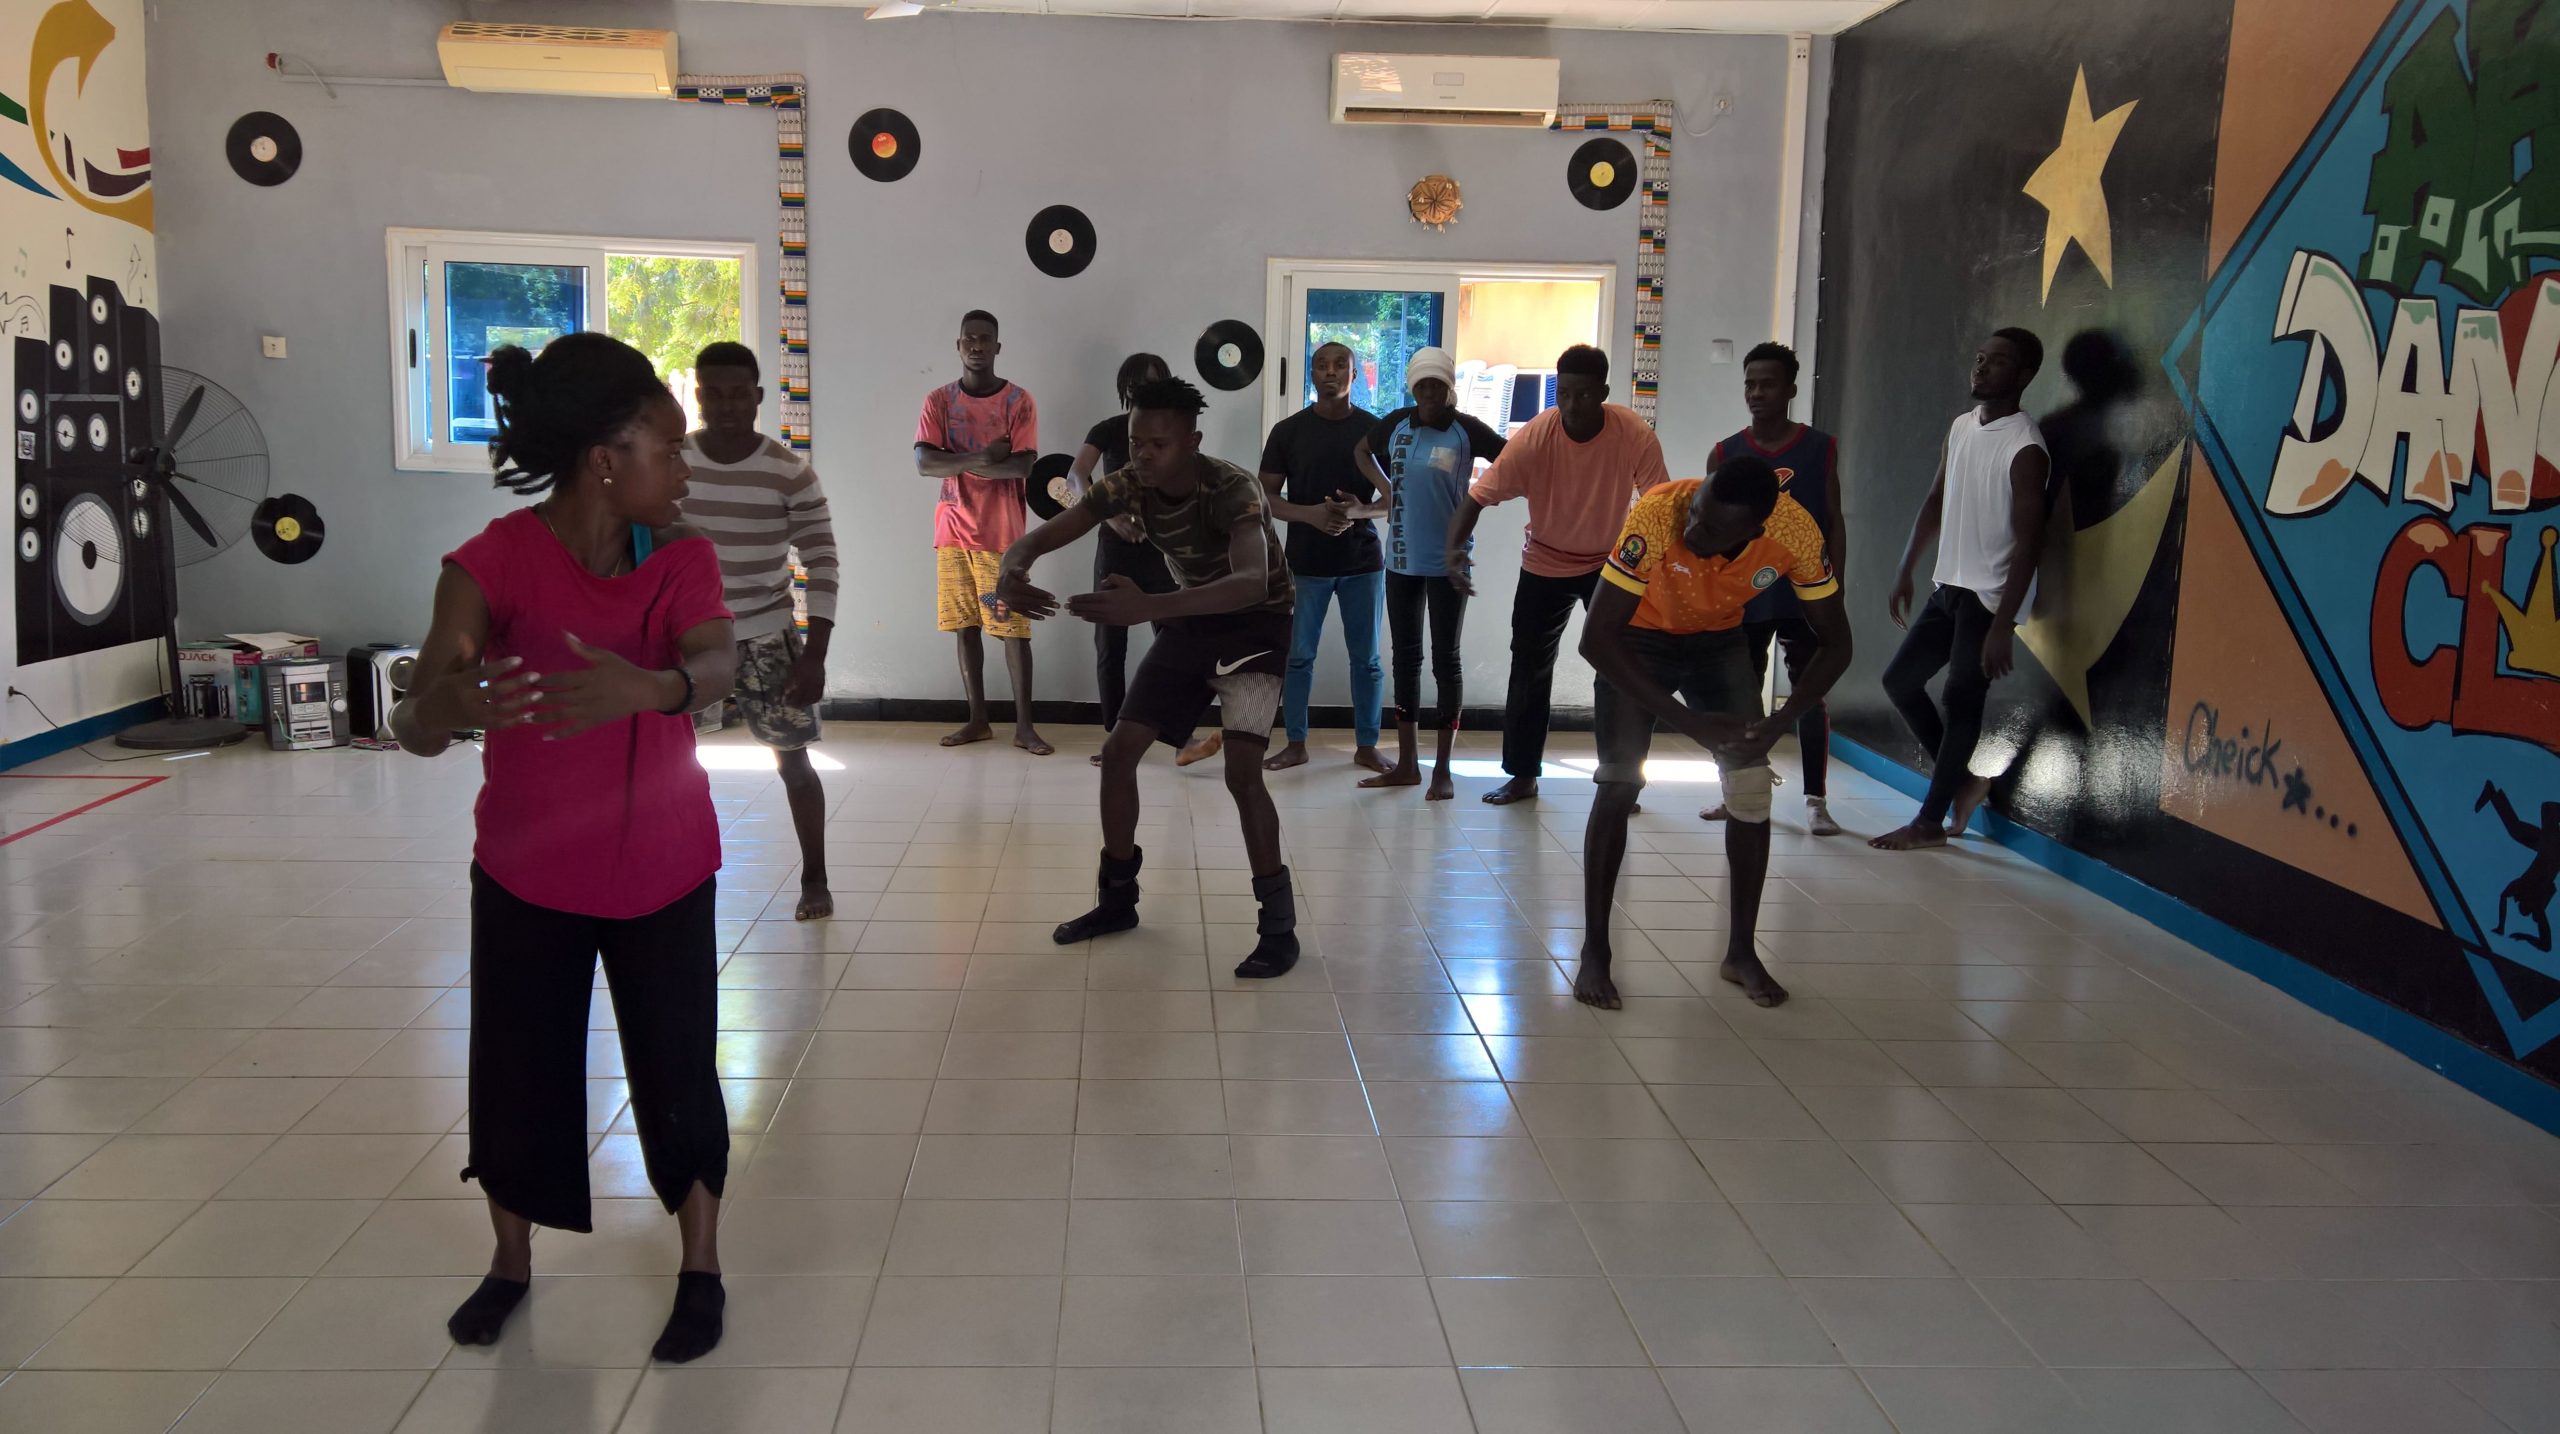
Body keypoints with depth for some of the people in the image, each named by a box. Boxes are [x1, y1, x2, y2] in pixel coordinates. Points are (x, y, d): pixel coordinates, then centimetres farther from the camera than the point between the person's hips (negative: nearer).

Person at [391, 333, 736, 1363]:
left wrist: (652, 686, -54)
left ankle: (700, 1269, 27)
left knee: (678, 1072, 6)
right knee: (517, 1073, 11)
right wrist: (449, 705, -54)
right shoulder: (497, 561, -18)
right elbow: (415, 727, -28)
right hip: (526, 875, -1)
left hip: (663, 873, 1)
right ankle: (511, 1261, 37)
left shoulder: (682, 559, -10)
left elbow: (718, 660, -30)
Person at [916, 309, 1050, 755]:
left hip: (1002, 533, -3)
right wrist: (980, 458, -22)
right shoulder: (938, 401, 4)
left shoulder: (1019, 401, -2)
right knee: (966, 627, 7)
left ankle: (1024, 724, 2)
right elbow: (924, 463, -9)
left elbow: (1022, 467, -14)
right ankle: (977, 720, 16)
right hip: (952, 532, 3)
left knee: (1013, 627, -3)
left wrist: (957, 463, -15)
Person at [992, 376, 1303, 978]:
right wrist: (1010, 574, -42)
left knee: (1241, 771, -22)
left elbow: (1252, 583, -49)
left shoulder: (1233, 489, -32)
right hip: (1189, 620, 6)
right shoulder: (1127, 485, -14)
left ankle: (1279, 925, -9)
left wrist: (1149, 606, -63)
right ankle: (1117, 896, 19)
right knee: (1118, 751, 2)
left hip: (1255, 623, -6)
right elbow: (1038, 537, -16)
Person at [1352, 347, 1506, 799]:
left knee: (1445, 659, 1)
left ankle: (1443, 769, 9)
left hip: (1447, 561, -5)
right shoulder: (1397, 423, 4)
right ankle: (1406, 765, 19)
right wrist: (1385, 488, 9)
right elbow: (1362, 451, 22)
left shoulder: (1466, 430, -9)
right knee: (1405, 657, 10)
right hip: (1402, 559, 5)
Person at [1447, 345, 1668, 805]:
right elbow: (1479, 495, -25)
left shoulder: (1635, 435, -24)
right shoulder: (1533, 437, -25)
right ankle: (1522, 775, 19)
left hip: (1611, 563, 0)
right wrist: (1454, 545, -41)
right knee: (1529, 669, 5)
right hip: (1545, 565, 0)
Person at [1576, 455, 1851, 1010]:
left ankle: (1741, 952, 10)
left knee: (1751, 788, -6)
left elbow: (1835, 644, -15)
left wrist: (1779, 724, -28)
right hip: (1639, 637, -2)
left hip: (1719, 640, 3)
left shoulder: (1795, 532, -29)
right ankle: (1594, 952, -2)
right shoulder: (1658, 514, -37)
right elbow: (1596, 638, -33)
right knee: (1619, 785, -14)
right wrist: (1686, 720, -33)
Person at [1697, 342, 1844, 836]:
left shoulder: (1821, 448, 1)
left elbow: (1834, 522, 2)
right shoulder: (1725, 454, 3)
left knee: (1810, 695, 1)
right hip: (1744, 597, 2)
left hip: (1805, 596, -2)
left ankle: (1816, 800, 6)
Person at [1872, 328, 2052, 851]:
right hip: (1948, 587, 8)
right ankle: (1962, 781, 25)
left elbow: (2028, 543, -19)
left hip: (1988, 597, -8)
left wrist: (2002, 625, -22)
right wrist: (1905, 573, 14)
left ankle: (1930, 820, 7)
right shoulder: (1960, 426, 7)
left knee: (1961, 701, -3)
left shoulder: (2025, 449, -17)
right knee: (1899, 680, 11)